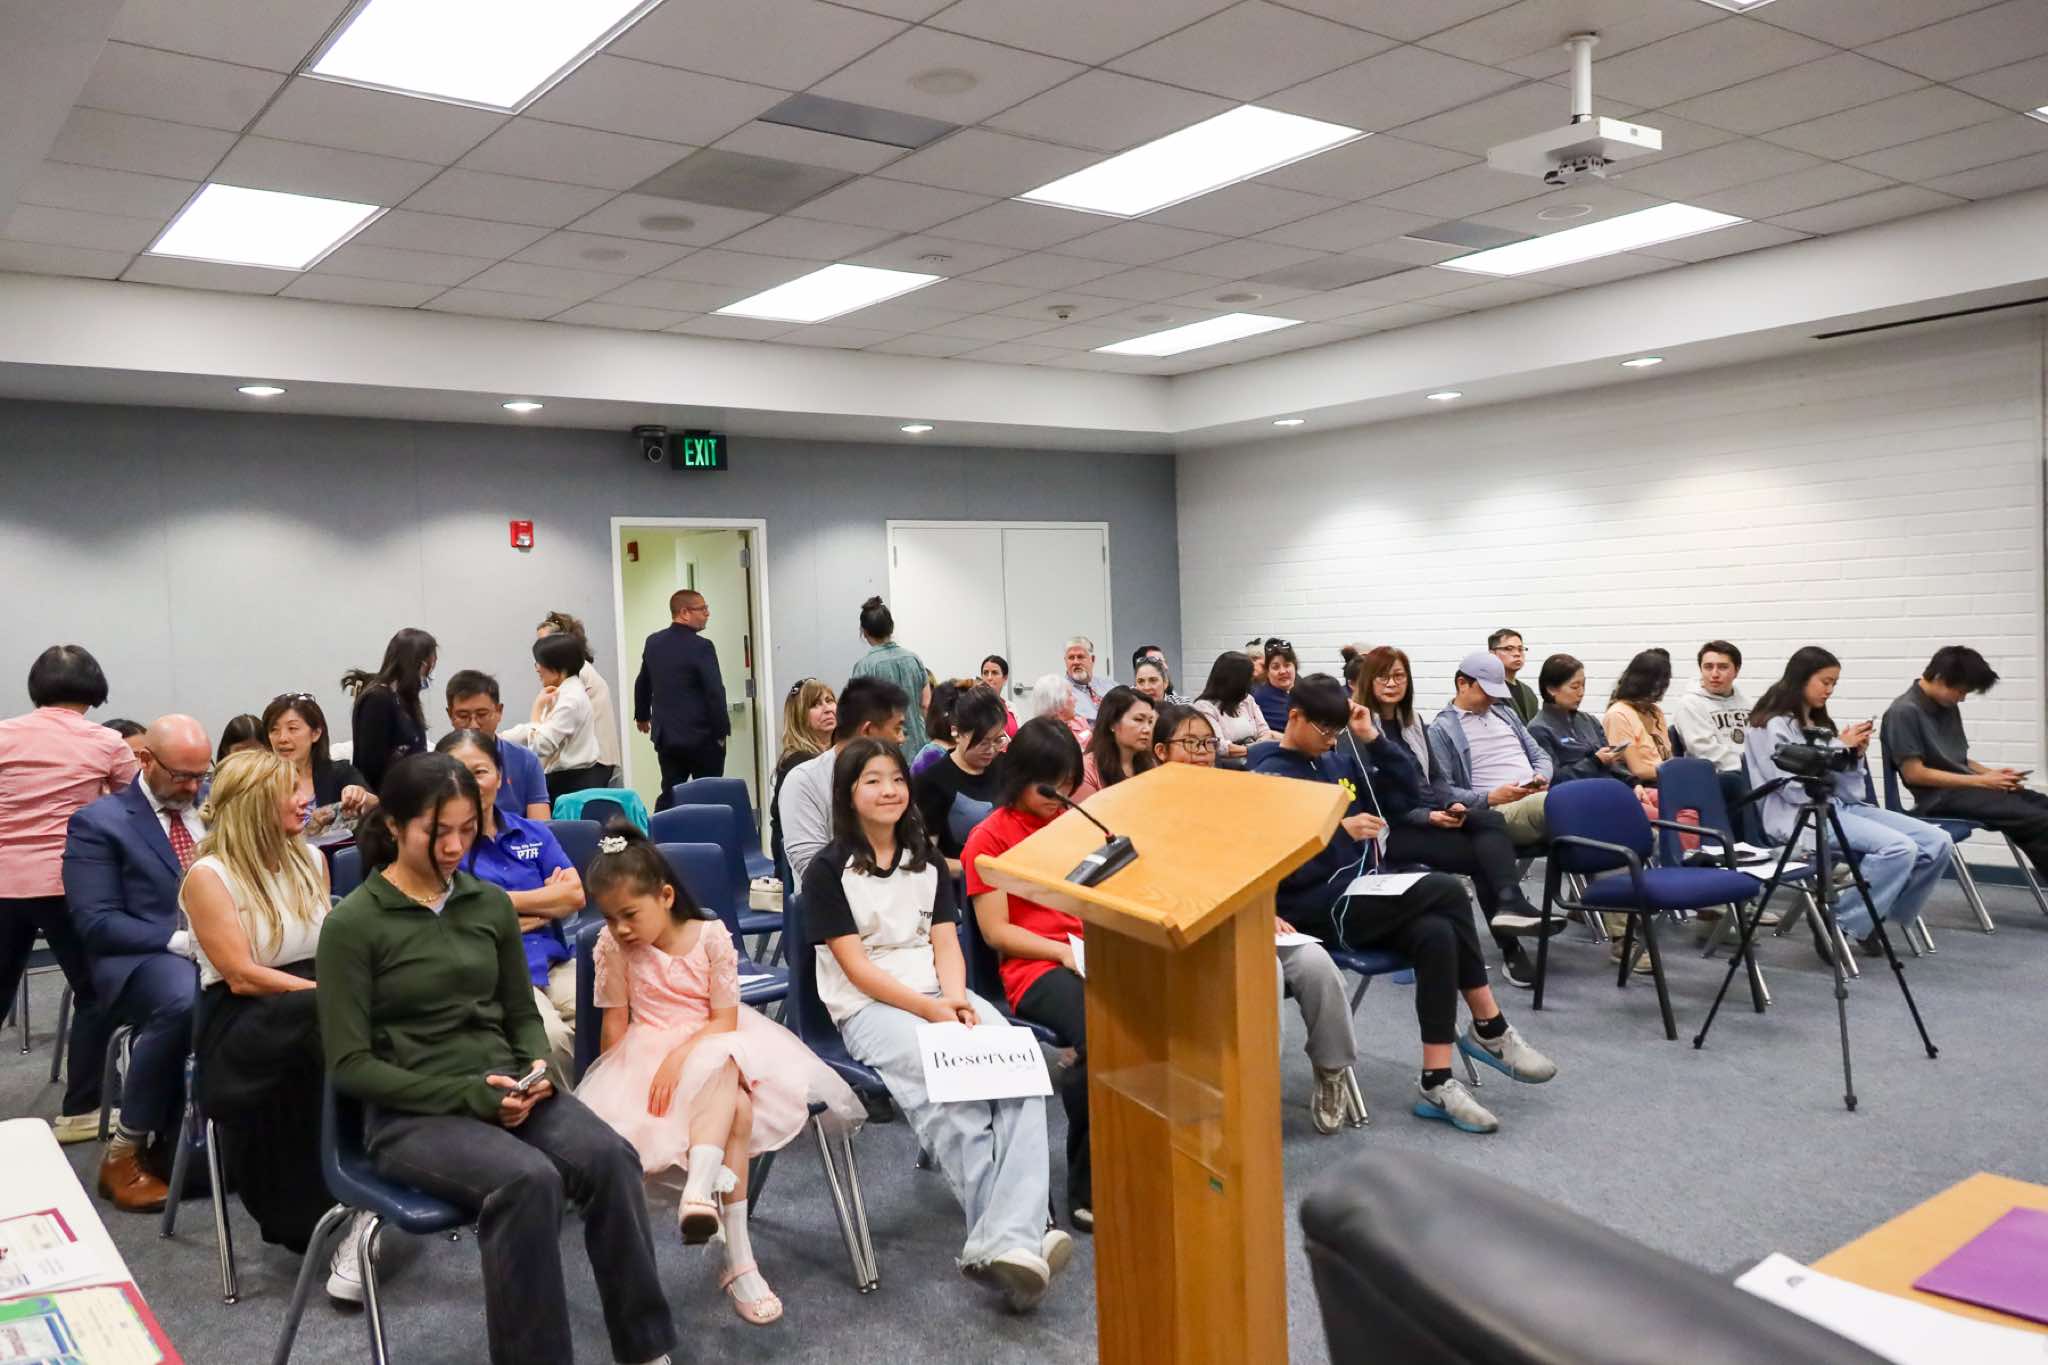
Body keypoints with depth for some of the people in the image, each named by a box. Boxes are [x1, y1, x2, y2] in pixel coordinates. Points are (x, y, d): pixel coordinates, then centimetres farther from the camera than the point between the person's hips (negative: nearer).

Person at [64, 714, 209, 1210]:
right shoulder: (98, 822, 2)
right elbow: (96, 923, -6)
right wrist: (178, 940, -19)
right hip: (142, 959, -4)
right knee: (182, 997, -39)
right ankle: (125, 1151, -19)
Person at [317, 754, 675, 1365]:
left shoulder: (491, 904, 8)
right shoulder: (352, 923, -7)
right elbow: (349, 1064, -8)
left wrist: (539, 1071, -6)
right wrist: (467, 1093, -17)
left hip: (505, 1089, 4)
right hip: (411, 1112, -4)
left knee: (610, 1157, -26)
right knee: (528, 1179, -34)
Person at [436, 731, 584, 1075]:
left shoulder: (534, 833, 17)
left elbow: (575, 895, 6)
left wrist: (503, 901, 1)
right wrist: (546, 899, 0)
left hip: (557, 963, 4)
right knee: (551, 1036, -31)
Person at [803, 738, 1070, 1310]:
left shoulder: (927, 860, 18)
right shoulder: (828, 870, 0)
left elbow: (945, 941, 10)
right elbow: (857, 968, -6)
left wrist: (956, 998, -11)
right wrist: (930, 1009, -17)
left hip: (941, 994, 5)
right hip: (870, 1007, -4)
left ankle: (1004, 1243, -38)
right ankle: (1018, 1235, -30)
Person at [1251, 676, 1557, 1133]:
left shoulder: (1337, 761, 15)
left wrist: (1372, 737, 7)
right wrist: (1339, 828, -22)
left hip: (1362, 898, 7)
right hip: (1316, 910, -7)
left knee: (1436, 934, -25)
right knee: (1447, 892, -20)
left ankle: (1436, 1082, -20)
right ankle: (1491, 1030, -8)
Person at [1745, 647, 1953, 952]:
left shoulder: (1819, 723, 19)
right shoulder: (1771, 725, -6)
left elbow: (1845, 787, 17)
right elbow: (1796, 788, -16)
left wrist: (1855, 755, -1)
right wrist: (1839, 748, -10)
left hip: (1840, 806, 8)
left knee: (1938, 843, -9)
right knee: (1900, 848, -28)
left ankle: (1875, 915, 6)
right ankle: (1838, 925, -15)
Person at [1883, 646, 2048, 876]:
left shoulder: (1948, 707, 13)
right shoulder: (1904, 712, -13)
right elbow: (1914, 773, -17)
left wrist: (1992, 774, 1)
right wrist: (1980, 781, -14)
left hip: (1966, 787, 8)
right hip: (1942, 798, -8)